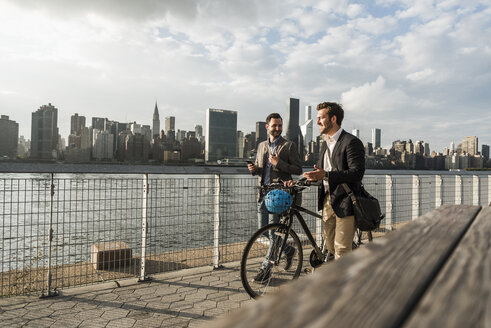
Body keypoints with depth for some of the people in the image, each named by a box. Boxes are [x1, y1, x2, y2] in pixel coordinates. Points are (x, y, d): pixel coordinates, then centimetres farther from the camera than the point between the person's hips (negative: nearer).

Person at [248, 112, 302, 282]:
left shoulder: (289, 146, 0)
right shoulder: (261, 145, 17)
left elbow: (298, 169, -4)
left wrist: (279, 163, -17)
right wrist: (254, 168, 2)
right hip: (263, 193, 6)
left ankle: (266, 268, 8)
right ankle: (288, 250, 32)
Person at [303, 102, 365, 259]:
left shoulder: (352, 142, -12)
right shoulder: (325, 143, 15)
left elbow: (357, 173, -22)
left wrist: (326, 175, -29)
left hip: (345, 203, -8)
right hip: (328, 201, 8)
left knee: (341, 249, -3)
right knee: (329, 246, 16)